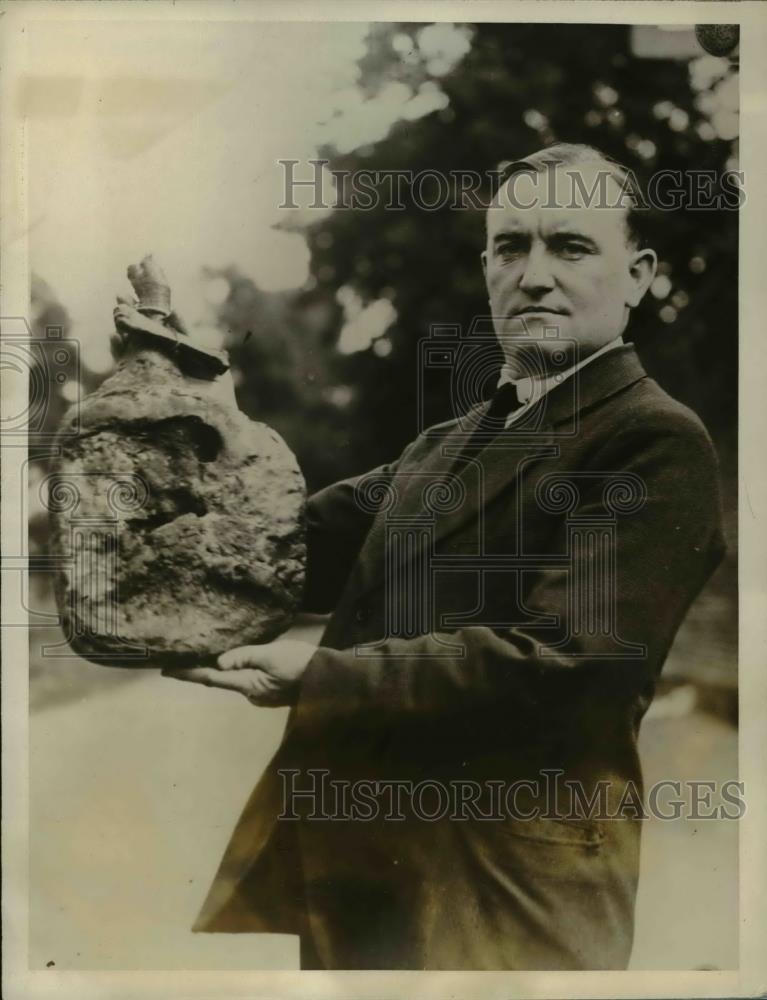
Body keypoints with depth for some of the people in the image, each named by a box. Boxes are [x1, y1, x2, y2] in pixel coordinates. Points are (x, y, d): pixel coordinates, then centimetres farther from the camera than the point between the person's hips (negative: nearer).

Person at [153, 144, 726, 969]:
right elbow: (315, 540, 3)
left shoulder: (656, 444, -13)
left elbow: (560, 660, -22)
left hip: (499, 889, -6)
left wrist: (317, 679, -22)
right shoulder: (448, 441, 13)